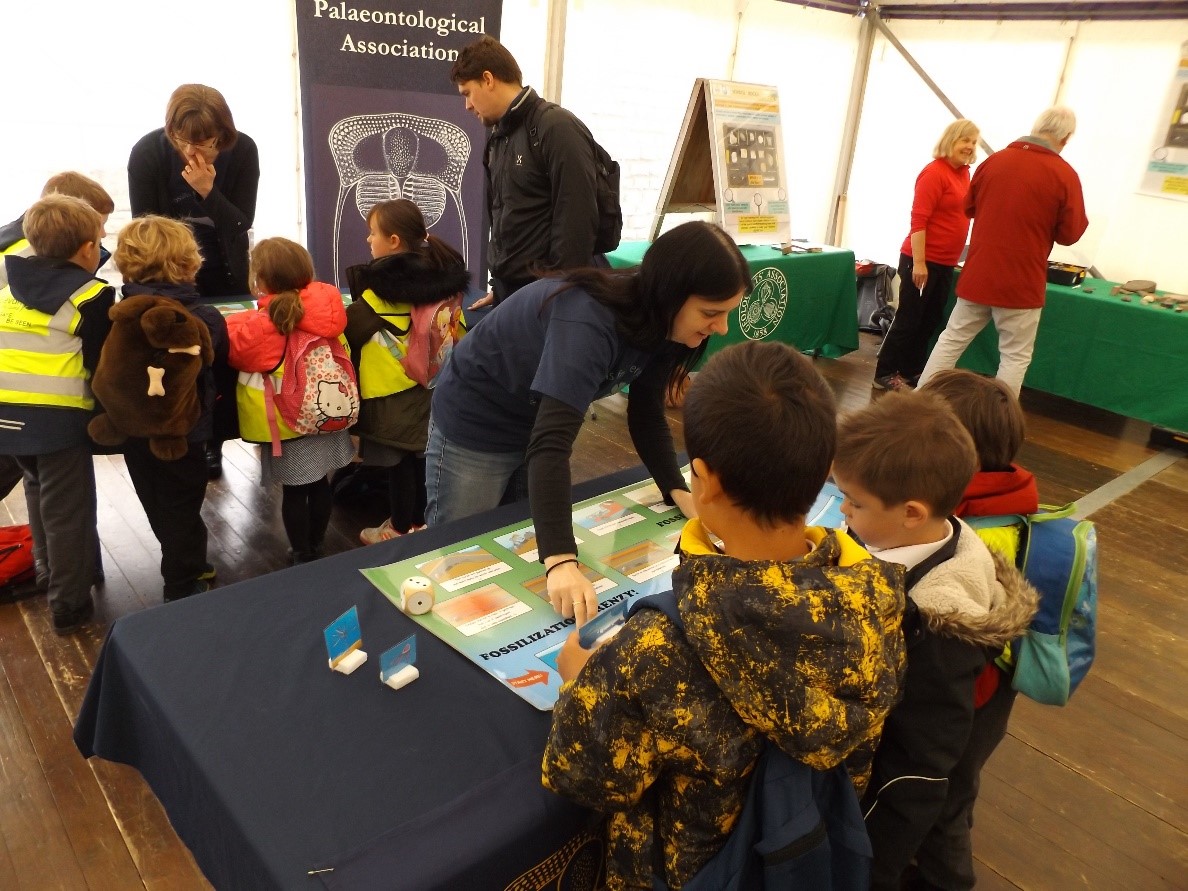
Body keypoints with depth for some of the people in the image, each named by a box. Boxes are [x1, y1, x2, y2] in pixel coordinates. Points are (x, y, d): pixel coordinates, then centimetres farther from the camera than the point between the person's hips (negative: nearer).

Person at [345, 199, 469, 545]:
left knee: (398, 462, 7)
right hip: (430, 384, 7)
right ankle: (419, 522, 33)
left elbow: (349, 331, -14)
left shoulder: (381, 289, -21)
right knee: (421, 456, 18)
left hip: (392, 392, -7)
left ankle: (399, 530, 22)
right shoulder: (442, 276, -1)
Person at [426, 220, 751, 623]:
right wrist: (561, 561, -55)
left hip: (537, 420, 7)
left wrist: (678, 490, -18)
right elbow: (550, 441, -47)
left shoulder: (655, 321, -13)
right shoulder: (587, 321, -38)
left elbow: (647, 415, -3)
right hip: (474, 426, -7)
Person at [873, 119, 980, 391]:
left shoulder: (964, 173, 11)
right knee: (908, 318, -2)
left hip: (945, 263, 8)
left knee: (930, 321, 13)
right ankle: (885, 374, 7)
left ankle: (912, 371, 23)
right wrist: (919, 263, -21)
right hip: (922, 260, -8)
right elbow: (918, 220, -18)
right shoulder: (934, 172, -14)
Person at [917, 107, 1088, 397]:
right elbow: (1069, 234, -5)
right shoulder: (1064, 174, -10)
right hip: (1021, 283, -4)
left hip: (977, 275, 4)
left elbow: (969, 207, 15)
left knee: (951, 341, 13)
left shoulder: (994, 160, 2)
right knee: (1015, 357, 6)